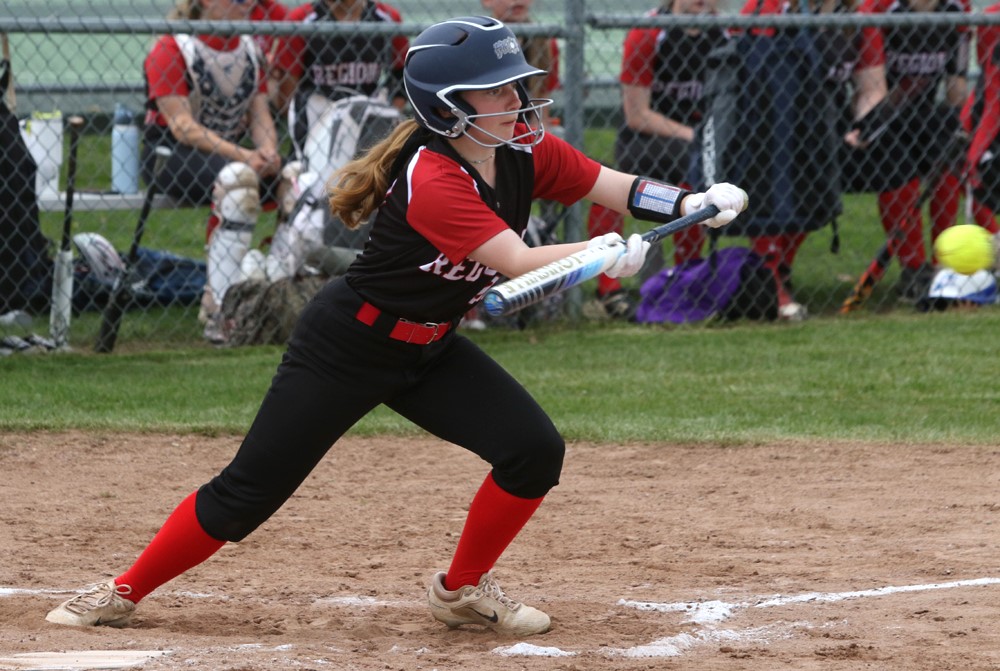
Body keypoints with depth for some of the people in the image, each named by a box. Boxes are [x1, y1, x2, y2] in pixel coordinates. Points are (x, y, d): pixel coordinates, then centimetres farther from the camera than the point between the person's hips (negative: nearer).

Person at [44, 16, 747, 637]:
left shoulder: (526, 152, -7)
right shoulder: (430, 179, -31)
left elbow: (615, 186, -9)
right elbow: (517, 261, -37)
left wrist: (693, 203, -26)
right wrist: (606, 253, -47)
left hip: (427, 350, 7)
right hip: (346, 348, -7)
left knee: (535, 450, -9)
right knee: (245, 496, -4)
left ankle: (463, 591, 11)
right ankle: (124, 592, 13)